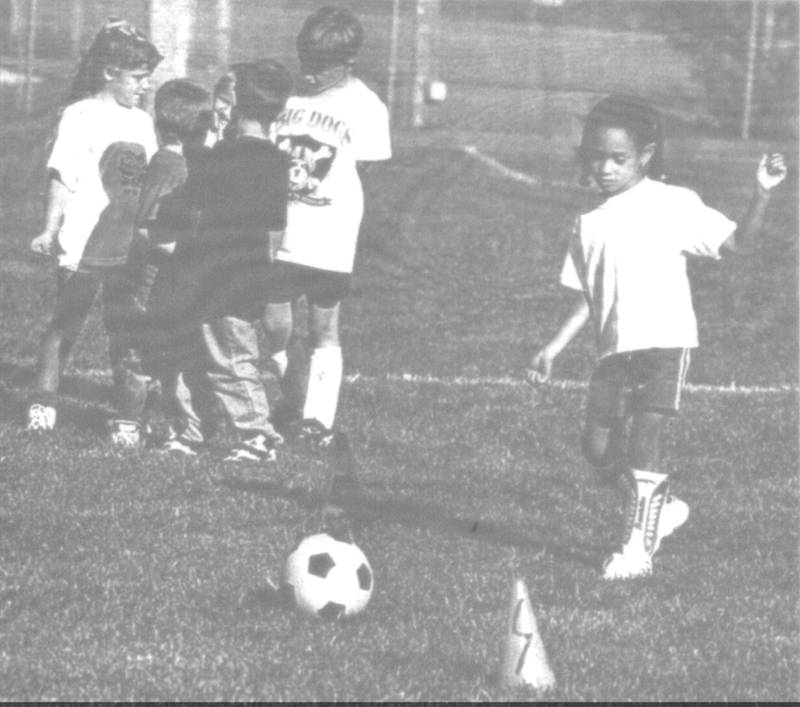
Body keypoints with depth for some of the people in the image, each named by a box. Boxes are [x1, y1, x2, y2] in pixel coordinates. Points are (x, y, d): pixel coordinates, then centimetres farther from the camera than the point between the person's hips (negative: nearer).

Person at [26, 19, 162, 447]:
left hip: (130, 248, 5)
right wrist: (51, 232, -13)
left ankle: (126, 415, 6)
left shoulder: (141, 122, 10)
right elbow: (62, 178, -8)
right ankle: (42, 404, 14)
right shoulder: (80, 116, -6)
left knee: (127, 334, 4)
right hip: (84, 246, -5)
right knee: (65, 326, 5)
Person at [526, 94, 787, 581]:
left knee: (644, 439, -12)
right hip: (616, 348, 5)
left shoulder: (673, 205, -1)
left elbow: (739, 242, -6)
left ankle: (638, 547, -3)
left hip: (666, 340, -5)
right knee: (600, 448, 0)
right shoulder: (591, 224, 14)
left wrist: (763, 195, -21)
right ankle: (663, 506, 25)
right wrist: (554, 349, 10)